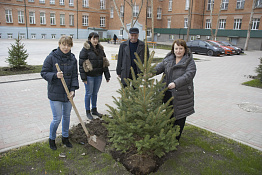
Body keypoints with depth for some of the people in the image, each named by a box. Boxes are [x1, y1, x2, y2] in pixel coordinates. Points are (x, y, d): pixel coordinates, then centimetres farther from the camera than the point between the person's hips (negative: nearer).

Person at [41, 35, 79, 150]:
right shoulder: (51, 57, -10)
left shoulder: (73, 59, 1)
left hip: (68, 93, 4)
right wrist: (55, 75, -26)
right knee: (57, 118, 0)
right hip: (55, 93, -4)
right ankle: (52, 139, 27)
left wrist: (73, 89, -9)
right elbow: (44, 73, -7)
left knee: (67, 116, 15)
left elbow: (74, 76, 3)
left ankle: (65, 138, 36)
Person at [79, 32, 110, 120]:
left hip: (98, 75, 5)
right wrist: (83, 77, -14)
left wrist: (107, 75, 10)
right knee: (89, 93, 4)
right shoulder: (85, 49, -8)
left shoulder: (100, 49, 9)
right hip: (89, 76, -5)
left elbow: (104, 62, 13)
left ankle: (94, 110, 30)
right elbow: (81, 64, -10)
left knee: (95, 93, 15)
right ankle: (88, 112, 19)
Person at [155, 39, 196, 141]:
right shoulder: (168, 59, 10)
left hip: (182, 95, -4)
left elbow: (189, 75, -20)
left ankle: (176, 139, 20)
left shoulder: (190, 62, -7)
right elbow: (160, 67, 5)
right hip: (168, 93, 5)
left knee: (179, 117, 5)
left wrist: (176, 83, -34)